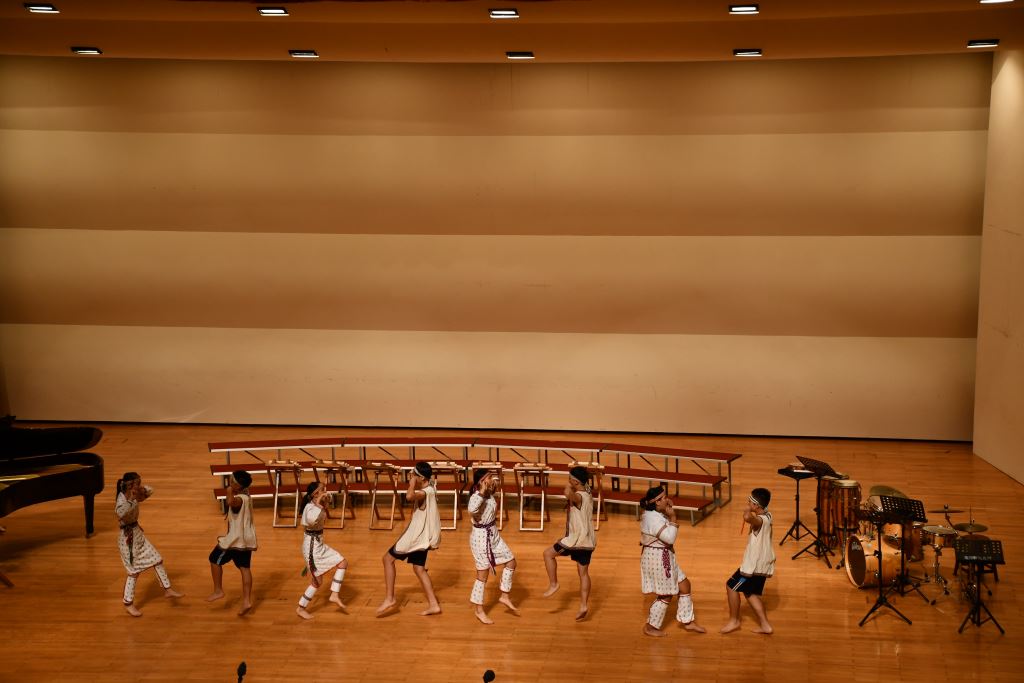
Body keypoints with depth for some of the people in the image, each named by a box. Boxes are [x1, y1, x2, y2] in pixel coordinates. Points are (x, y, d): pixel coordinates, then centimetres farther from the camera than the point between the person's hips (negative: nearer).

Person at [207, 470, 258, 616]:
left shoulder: (239, 499, -24)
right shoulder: (245, 496, 8)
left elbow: (230, 502, -48)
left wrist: (229, 492, -32)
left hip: (236, 539, -9)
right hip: (246, 539, 9)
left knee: (215, 560, 9)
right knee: (245, 568, 9)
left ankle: (218, 591, 16)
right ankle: (246, 601, 7)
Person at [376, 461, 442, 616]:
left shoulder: (425, 492, -21)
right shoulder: (429, 490, 9)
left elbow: (409, 496, -42)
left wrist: (412, 484, -24)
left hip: (417, 535, -10)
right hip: (421, 535, 10)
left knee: (388, 558, -1)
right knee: (419, 569, 14)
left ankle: (389, 599, -2)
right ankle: (433, 605, 12)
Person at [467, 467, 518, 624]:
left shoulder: (489, 494, 2)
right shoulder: (476, 497, -24)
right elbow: (472, 510, -47)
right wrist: (482, 492, -39)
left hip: (493, 535, 9)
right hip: (481, 537, -9)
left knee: (511, 561, 13)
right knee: (483, 575, 3)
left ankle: (504, 597, 27)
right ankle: (479, 610, 18)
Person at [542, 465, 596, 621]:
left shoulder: (579, 496, -19)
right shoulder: (587, 496, 11)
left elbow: (568, 494, -43)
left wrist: (569, 486, -22)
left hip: (578, 538, -9)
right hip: (587, 541, 9)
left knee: (548, 553, 4)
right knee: (583, 573, 11)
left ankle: (553, 584, 7)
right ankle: (583, 606, 11)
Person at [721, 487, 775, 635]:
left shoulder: (761, 520, -28)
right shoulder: (767, 515, 3)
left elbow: (747, 517, -51)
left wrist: (748, 510, -32)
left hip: (755, 565, -10)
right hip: (762, 563, 10)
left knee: (731, 586, 6)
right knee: (750, 592, 21)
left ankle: (734, 621, 18)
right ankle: (764, 625, 21)